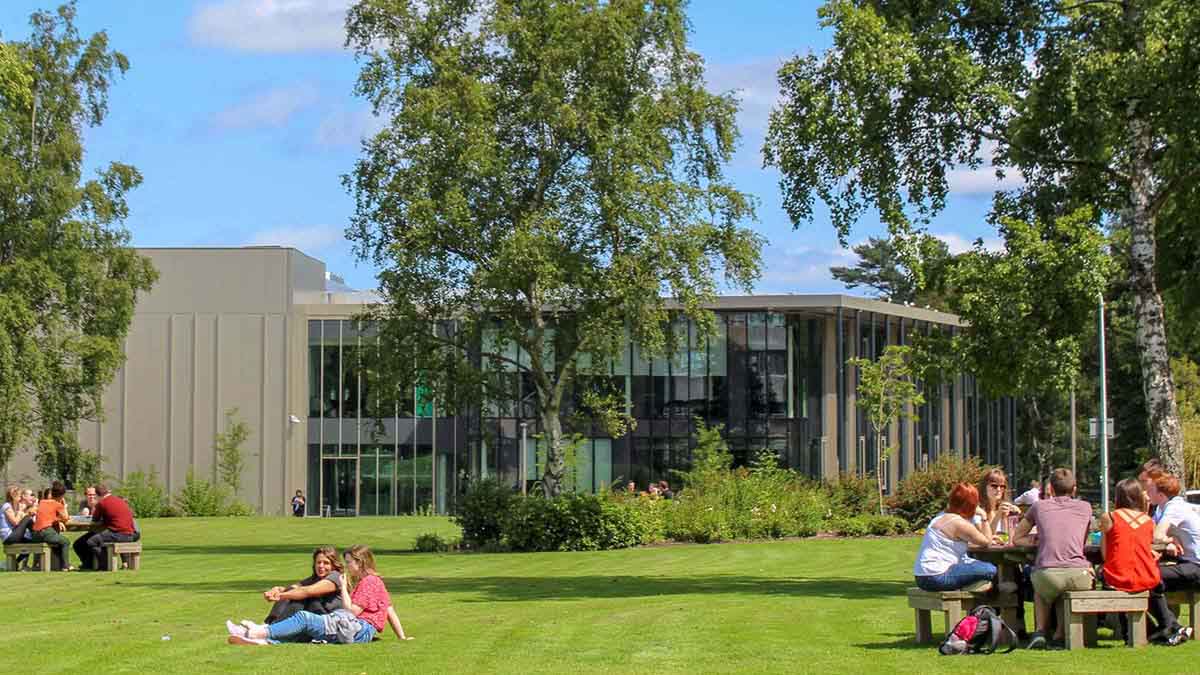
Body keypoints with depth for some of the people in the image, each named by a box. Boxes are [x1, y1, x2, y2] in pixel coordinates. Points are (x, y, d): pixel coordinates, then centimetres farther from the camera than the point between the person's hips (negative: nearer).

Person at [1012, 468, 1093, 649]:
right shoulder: (1085, 507, 18)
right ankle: (1060, 635, 29)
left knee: (1041, 588, 35)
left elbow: (1017, 539, 26)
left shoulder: (1039, 506, 16)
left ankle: (1040, 632, 17)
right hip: (1079, 576, 1)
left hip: (1048, 575, -1)